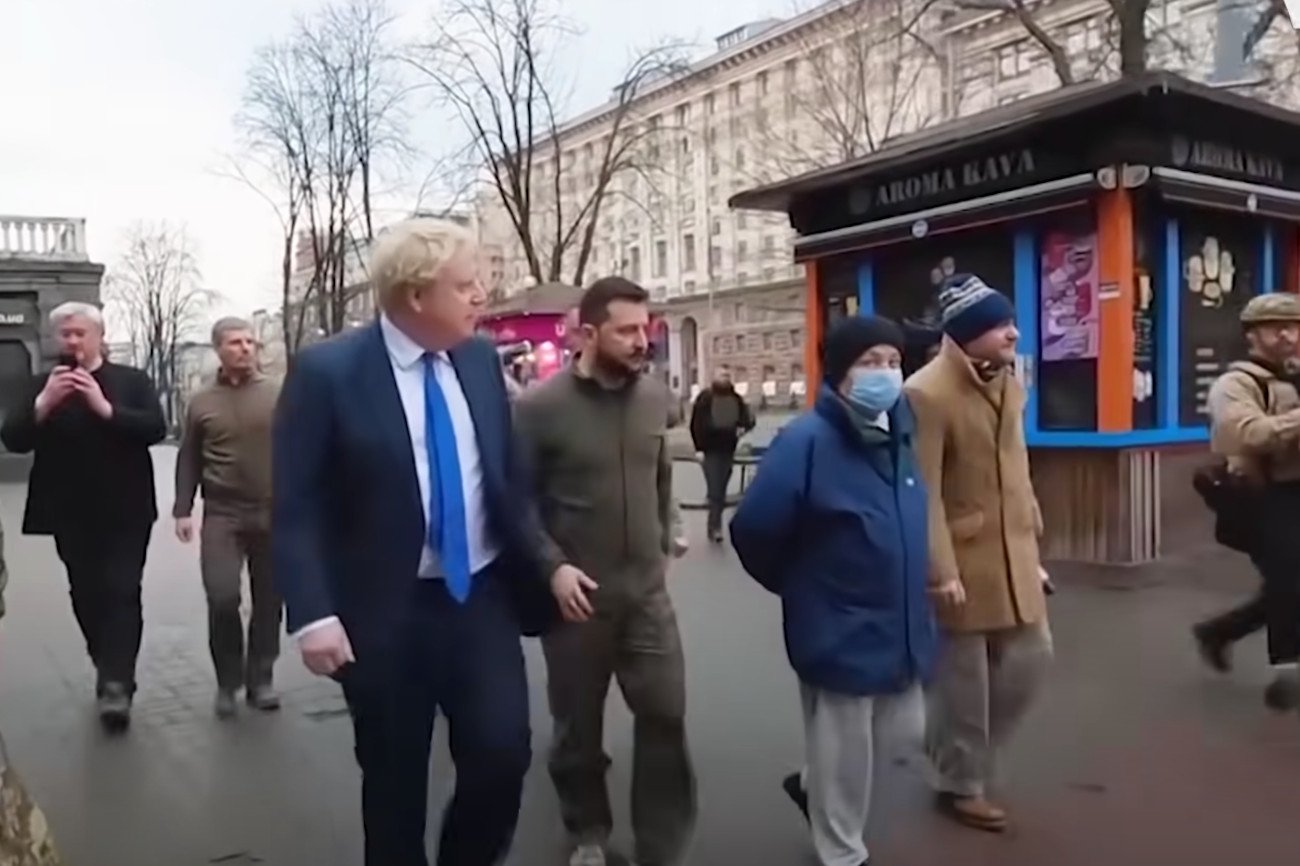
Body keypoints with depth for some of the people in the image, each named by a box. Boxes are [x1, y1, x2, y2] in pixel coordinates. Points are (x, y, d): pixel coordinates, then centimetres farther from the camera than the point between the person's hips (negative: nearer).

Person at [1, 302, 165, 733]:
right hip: (71, 515, 3)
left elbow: (155, 427, -12)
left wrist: (104, 407, -23)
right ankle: (109, 673, 26)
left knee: (121, 593, -8)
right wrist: (44, 402, -18)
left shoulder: (133, 380, 2)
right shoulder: (42, 385, 8)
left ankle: (117, 684, -11)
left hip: (125, 511, -3)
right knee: (86, 596, 11)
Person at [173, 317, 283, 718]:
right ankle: (227, 681, 12)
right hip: (222, 514, 0)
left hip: (273, 513, 0)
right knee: (222, 597, -8)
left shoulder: (278, 394, 0)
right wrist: (182, 509, 3)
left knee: (268, 601, 7)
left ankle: (260, 678, 23)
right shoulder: (201, 402, 4)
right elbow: (188, 460, 9)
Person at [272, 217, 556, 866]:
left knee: (504, 753, -1)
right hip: (385, 612, -3)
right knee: (393, 783, 11)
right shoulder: (327, 371, -11)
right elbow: (295, 507, -12)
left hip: (482, 598, 4)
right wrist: (312, 614, -21)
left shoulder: (481, 360, 3)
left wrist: (539, 567, 12)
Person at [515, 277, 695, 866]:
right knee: (578, 724, 13)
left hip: (646, 590, 3)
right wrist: (552, 566, -17)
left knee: (666, 714, 2)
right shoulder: (540, 406, -13)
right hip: (576, 594, -3)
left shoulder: (655, 397, 1)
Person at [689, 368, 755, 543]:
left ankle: (714, 526, 22)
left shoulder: (736, 399, 7)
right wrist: (698, 448, -13)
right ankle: (715, 527, -6)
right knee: (714, 490, -10)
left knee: (721, 491, 10)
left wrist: (743, 427, -11)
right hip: (709, 450, -4)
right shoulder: (705, 398, -6)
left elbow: (748, 419, 13)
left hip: (728, 450, 4)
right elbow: (695, 424, -7)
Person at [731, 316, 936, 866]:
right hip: (839, 634, -7)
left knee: (901, 734, 20)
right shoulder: (807, 442, -22)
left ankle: (812, 786, 45)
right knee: (843, 754, 8)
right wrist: (797, 586, -5)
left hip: (901, 628, 8)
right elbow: (752, 530, -21)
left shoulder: (901, 431, 2)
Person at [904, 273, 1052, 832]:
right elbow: (924, 494, -19)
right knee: (962, 678, 5)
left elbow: (1018, 473, 16)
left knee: (1031, 657, 14)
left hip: (1012, 555, 8)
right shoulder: (926, 393, -18)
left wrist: (1033, 547, 17)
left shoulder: (1008, 385, 9)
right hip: (960, 560, -8)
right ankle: (961, 784, 26)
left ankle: (959, 748, 34)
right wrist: (940, 571, -20)